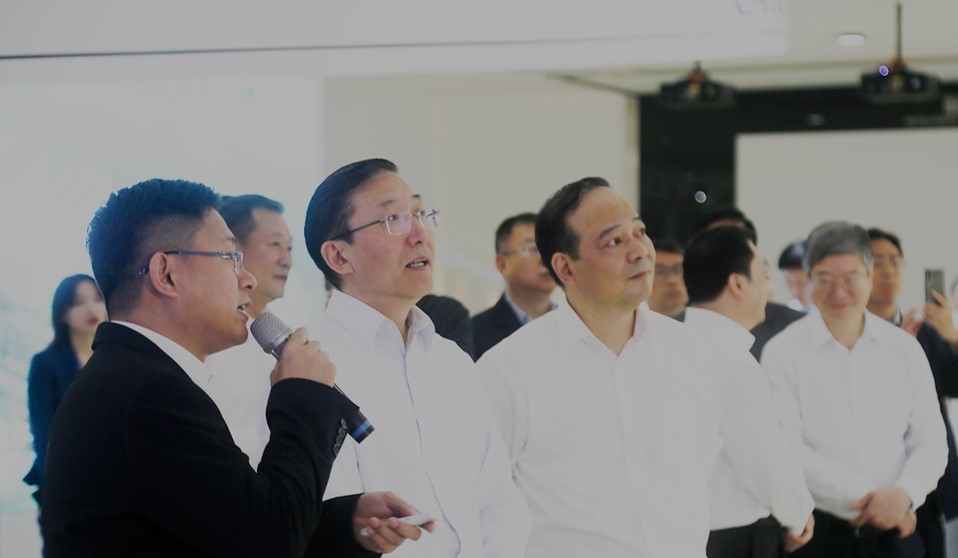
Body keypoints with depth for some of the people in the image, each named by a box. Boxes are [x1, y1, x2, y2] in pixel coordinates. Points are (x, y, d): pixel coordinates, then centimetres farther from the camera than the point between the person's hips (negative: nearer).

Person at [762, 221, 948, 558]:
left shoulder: (904, 349, 7)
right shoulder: (784, 353, -3)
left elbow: (931, 441, 5)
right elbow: (786, 449, -10)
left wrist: (904, 493, -15)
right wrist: (867, 497, -14)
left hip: (894, 529, 3)